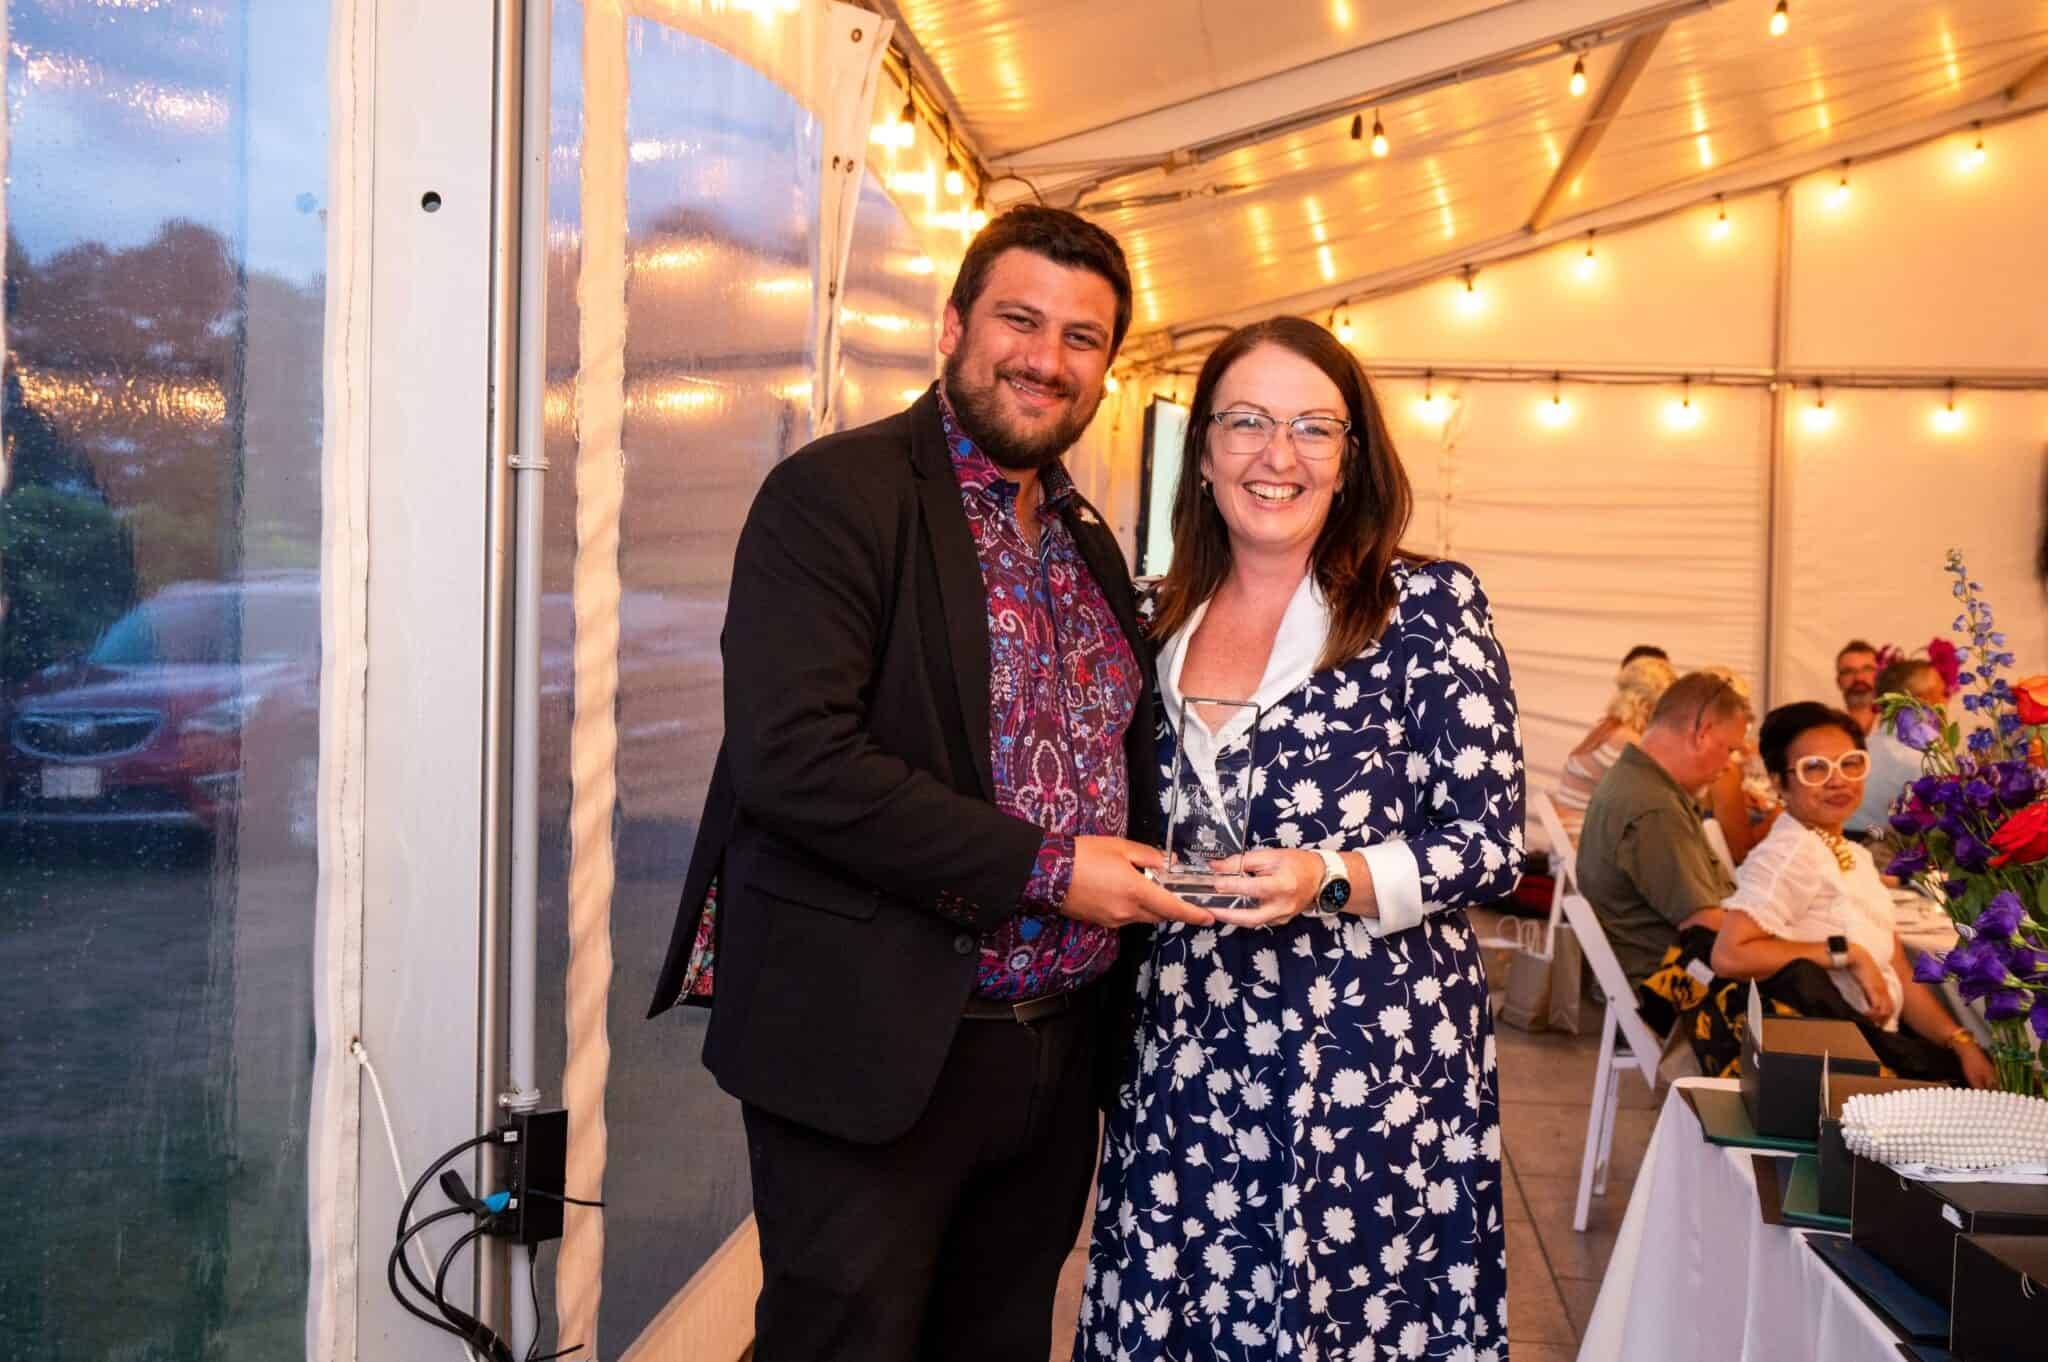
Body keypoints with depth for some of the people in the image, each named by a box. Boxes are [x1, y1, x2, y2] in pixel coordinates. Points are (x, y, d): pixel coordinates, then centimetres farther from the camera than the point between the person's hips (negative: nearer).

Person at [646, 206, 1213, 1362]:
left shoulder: (1089, 542, 14)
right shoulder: (836, 496, -10)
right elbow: (791, 755, -22)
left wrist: (1155, 871, 5)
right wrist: (1045, 867, -19)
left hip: (1056, 1049, 8)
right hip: (873, 1049, -7)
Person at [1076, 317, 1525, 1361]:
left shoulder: (1427, 606, -4)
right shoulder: (1159, 620, 8)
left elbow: (1491, 843, -6)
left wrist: (1329, 880, -20)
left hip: (1372, 1062, -3)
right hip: (1183, 1062, 4)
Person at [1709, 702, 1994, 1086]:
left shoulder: (1856, 856, 14)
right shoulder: (1790, 853, -16)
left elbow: (1902, 978, 12)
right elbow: (1729, 955, -29)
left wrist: (1963, 1045, -1)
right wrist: (1848, 954, -22)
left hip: (1882, 1037, 9)